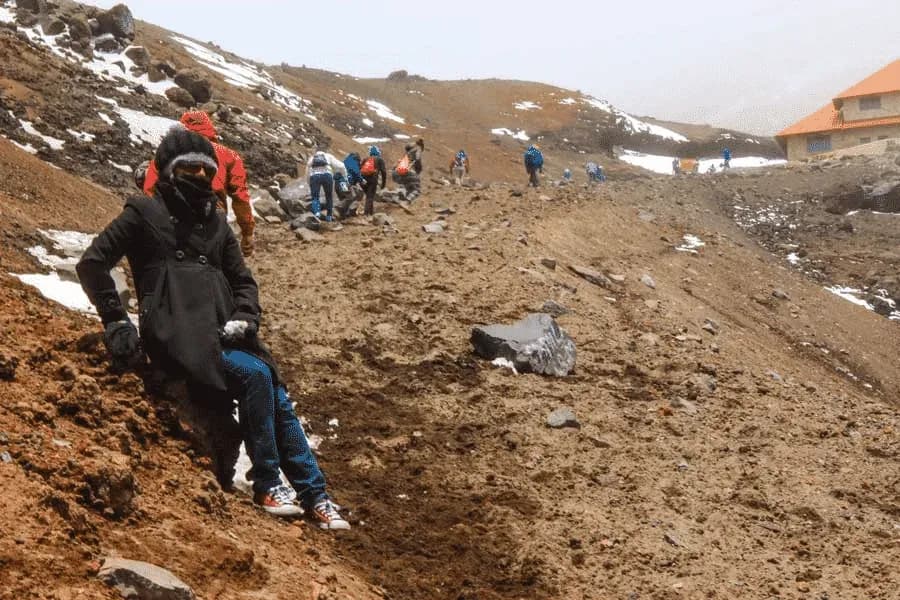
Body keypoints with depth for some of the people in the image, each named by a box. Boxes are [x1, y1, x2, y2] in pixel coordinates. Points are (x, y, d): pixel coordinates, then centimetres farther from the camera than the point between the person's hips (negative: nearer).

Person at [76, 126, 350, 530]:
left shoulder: (215, 222, 21)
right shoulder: (144, 213, 6)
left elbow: (243, 281, 21)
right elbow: (92, 264, 4)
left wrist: (245, 318, 0)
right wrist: (116, 322, -3)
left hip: (225, 334, 6)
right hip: (178, 336, -6)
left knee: (278, 399, -9)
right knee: (254, 374, -28)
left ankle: (315, 495, 0)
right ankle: (266, 485, -17)